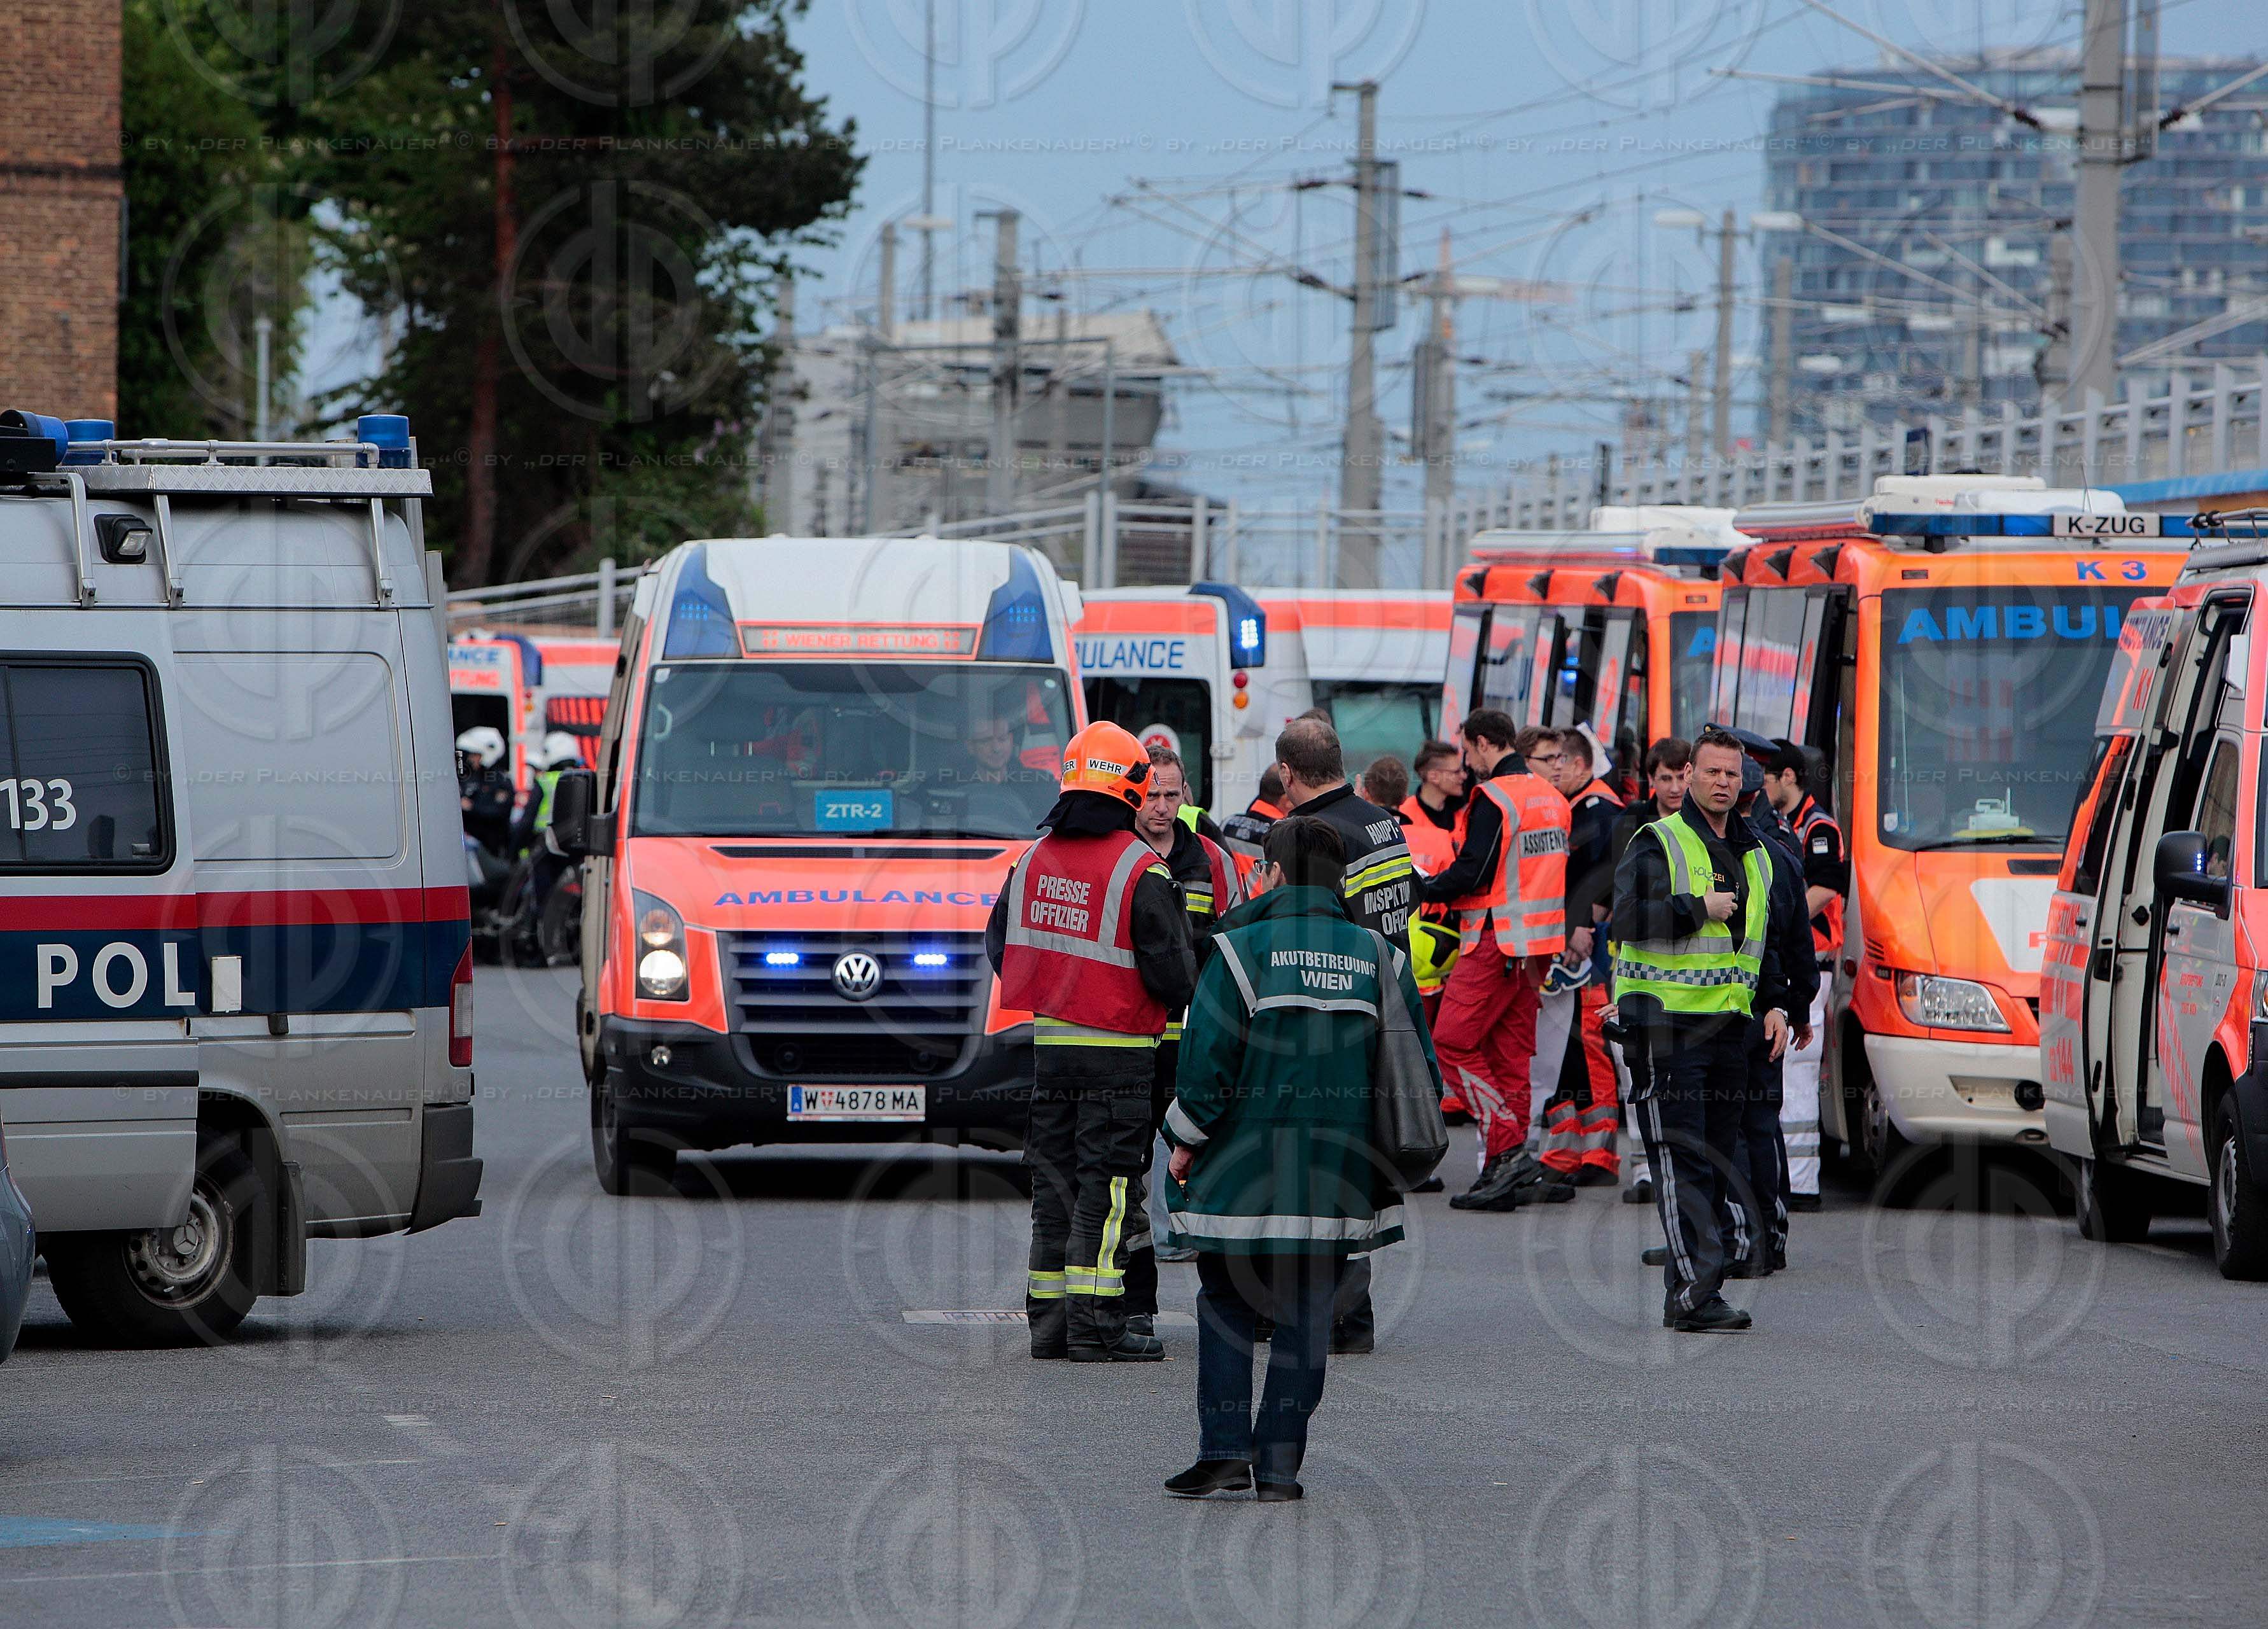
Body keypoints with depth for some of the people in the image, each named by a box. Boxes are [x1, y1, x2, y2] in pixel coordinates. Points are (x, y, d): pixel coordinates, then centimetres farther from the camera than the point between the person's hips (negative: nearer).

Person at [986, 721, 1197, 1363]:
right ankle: (1095, 1326, -4)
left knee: (1054, 1182, 12)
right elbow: (1172, 971, -12)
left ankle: (1047, 1320, 15)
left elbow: (1000, 946, 15)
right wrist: (1189, 997, 10)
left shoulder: (1035, 859, 6)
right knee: (1106, 1188, -2)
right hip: (1117, 1052, -6)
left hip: (1048, 1044, 6)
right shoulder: (1141, 871, -13)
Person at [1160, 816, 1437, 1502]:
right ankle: (1281, 1463, 8)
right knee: (1307, 1314, 10)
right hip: (1339, 1180, 3)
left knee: (1226, 1308, 10)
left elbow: (1206, 1063, -10)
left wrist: (1186, 1143, 4)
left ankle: (1225, 1447, 0)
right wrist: (1380, 1142, 20)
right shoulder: (1379, 959, 5)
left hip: (1245, 1167, -3)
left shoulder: (1241, 949, -7)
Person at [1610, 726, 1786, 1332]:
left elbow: (1766, 939, 26)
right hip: (1666, 1025, -7)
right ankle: (1693, 1294, -18)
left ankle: (1689, 1288, 12)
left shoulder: (1754, 853, 18)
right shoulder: (1657, 844, -4)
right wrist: (1700, 909, -16)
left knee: (1716, 1163, 7)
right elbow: (1629, 919, -17)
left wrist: (1775, 1004, 14)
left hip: (1729, 1025, 7)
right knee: (1681, 1161, -12)